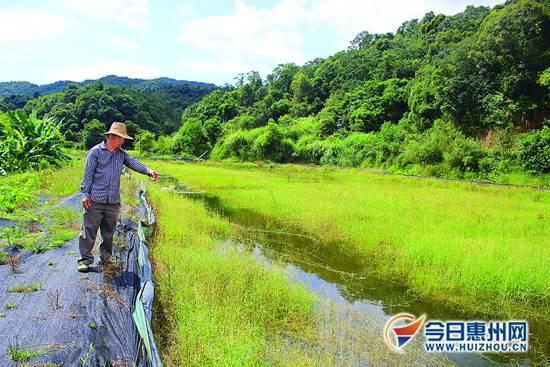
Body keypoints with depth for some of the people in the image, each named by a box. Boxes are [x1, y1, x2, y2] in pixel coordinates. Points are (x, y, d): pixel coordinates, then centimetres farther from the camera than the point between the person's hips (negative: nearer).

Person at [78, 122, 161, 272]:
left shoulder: (121, 154, 11)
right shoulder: (95, 152, -3)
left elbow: (134, 163, -5)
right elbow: (87, 175, -4)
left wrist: (149, 171, -22)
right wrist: (85, 194, -8)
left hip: (114, 202, 5)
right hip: (95, 200, -5)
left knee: (109, 232, 13)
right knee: (89, 230, 0)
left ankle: (106, 258, 25)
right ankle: (85, 259, 10)